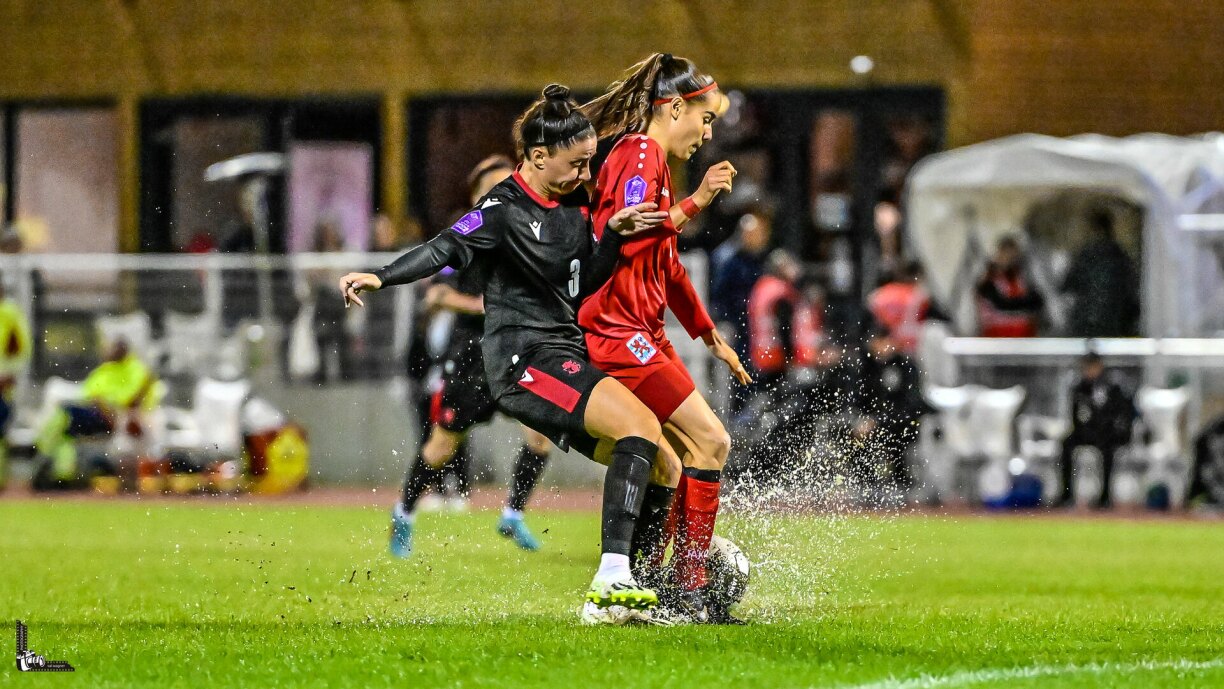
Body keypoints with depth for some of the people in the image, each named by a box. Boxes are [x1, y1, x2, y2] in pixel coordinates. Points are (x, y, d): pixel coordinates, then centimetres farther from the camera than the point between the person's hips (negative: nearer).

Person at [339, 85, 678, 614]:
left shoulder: (574, 204, 14)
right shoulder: (503, 210, -10)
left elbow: (586, 283, 15)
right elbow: (448, 249, -21)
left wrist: (614, 236, -1)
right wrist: (381, 278, -36)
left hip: (567, 358, 9)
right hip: (524, 361, -9)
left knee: (664, 472, 7)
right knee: (640, 424, -28)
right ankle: (612, 578, -35)